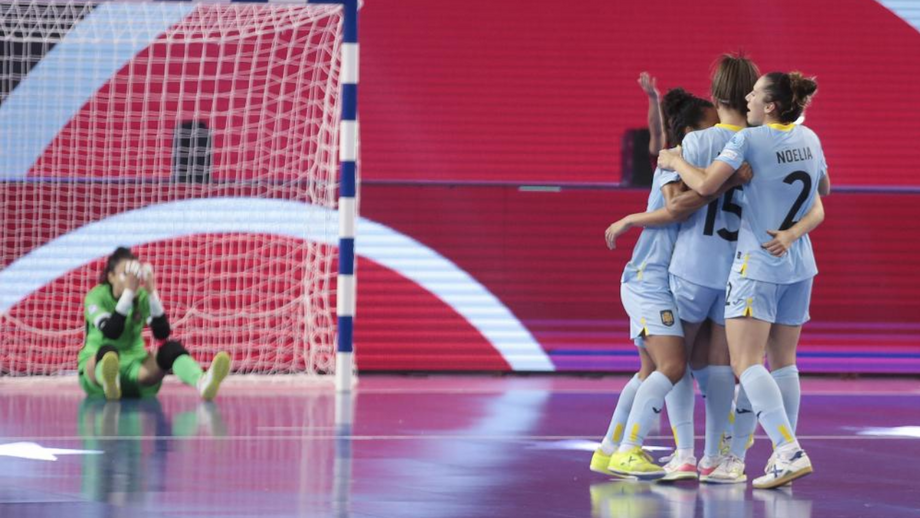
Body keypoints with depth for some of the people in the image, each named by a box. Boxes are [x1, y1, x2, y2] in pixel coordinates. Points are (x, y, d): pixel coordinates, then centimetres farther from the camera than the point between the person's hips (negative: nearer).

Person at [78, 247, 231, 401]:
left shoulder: (143, 297, 2)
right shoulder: (96, 296, -7)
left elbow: (162, 333, -13)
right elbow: (111, 332, -25)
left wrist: (152, 293, -20)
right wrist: (128, 292, -27)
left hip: (133, 366, 3)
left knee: (171, 348, -26)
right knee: (108, 350, -39)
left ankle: (202, 383, -58)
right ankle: (110, 384, -76)